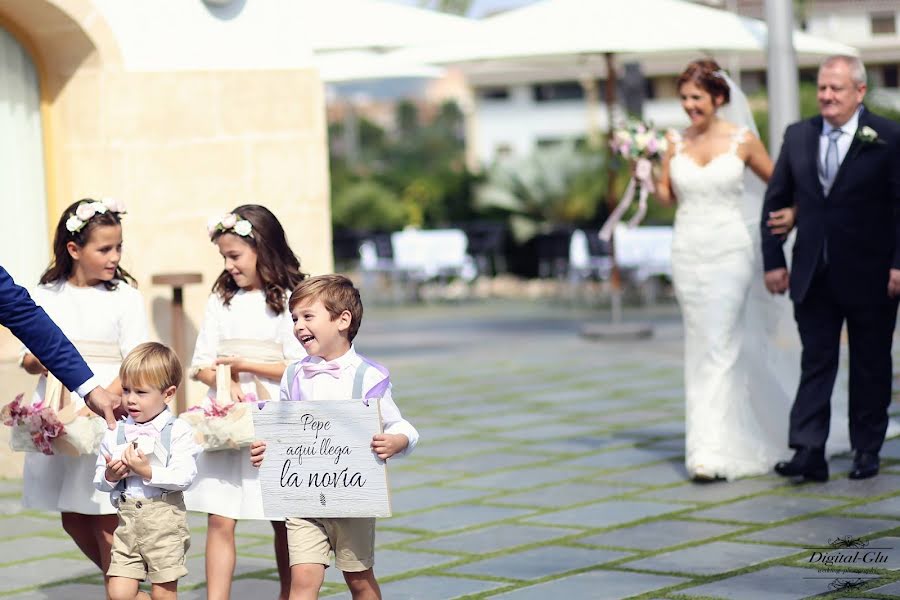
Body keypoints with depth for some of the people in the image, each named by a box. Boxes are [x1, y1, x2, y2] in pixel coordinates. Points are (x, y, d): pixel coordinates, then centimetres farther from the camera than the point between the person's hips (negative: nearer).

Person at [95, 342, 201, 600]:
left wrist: (148, 472, -22)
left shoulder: (178, 431, -6)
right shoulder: (115, 433, 8)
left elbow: (183, 477, -16)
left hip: (165, 520, -4)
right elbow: (98, 480, 12)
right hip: (128, 520, 4)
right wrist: (109, 476, -9)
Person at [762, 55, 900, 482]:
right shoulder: (797, 137, 6)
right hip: (813, 277, 3)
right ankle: (808, 452, -6)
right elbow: (776, 201, 10)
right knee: (815, 364, 0)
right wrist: (774, 261, 4)